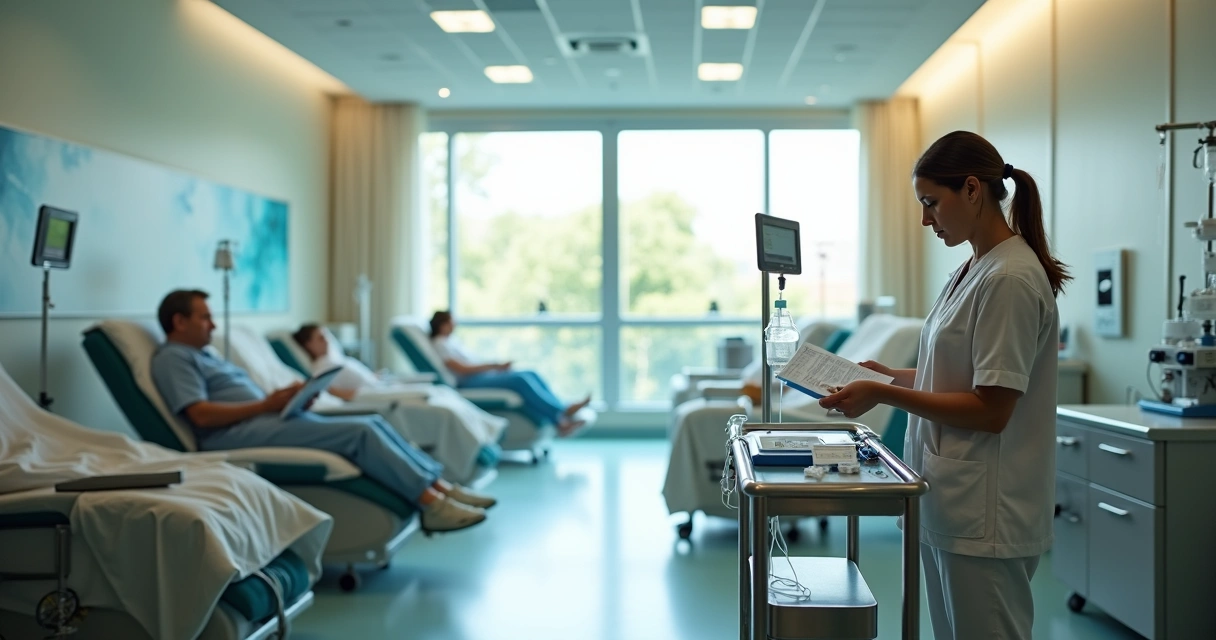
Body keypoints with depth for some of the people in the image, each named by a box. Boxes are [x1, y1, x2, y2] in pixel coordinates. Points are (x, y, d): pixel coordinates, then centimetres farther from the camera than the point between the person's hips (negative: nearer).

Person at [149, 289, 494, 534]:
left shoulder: (202, 356, 28)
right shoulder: (172, 358, -2)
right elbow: (201, 414, -17)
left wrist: (287, 397, 2)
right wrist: (268, 404, -17)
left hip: (265, 421, 10)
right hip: (240, 434, -10)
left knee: (372, 423, -4)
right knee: (359, 432, -21)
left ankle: (440, 487, -9)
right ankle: (432, 504, -22)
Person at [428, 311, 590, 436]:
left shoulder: (450, 341, 23)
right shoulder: (439, 344, -6)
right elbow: (462, 370, -16)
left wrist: (497, 367, 5)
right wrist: (495, 366, -11)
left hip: (482, 377, 9)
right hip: (469, 385, -9)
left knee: (531, 375, -13)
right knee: (520, 380, -28)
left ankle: (561, 420, -24)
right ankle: (560, 414, -27)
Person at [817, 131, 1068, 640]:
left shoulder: (1011, 279, -18)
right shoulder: (972, 270, 12)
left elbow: (991, 410, -20)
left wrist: (885, 396, -19)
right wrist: (894, 377, 8)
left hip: (984, 514, -9)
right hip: (949, 504, 9)